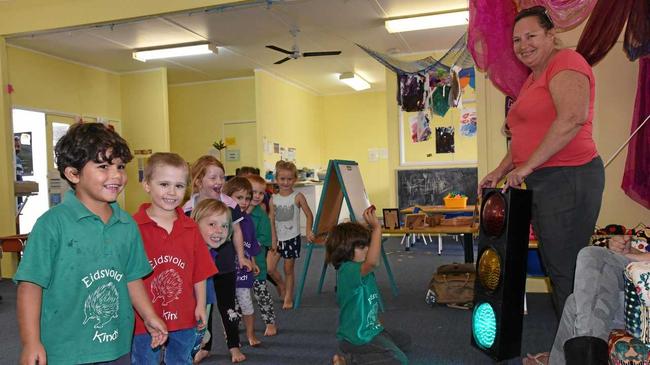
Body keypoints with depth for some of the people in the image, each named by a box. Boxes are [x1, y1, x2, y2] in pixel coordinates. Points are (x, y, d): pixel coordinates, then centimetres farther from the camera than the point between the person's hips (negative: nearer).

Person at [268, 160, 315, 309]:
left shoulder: (298, 197, -8)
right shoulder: (273, 199, -1)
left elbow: (309, 215, -5)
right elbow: (271, 220, -1)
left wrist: (309, 231, -18)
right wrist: (273, 239, -7)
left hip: (292, 238, -3)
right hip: (278, 238, 3)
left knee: (288, 269, 7)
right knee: (270, 269, -1)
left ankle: (288, 297, 26)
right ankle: (282, 286, 29)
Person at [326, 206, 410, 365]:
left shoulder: (357, 266, 4)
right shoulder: (347, 270, -29)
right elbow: (372, 262, -45)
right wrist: (377, 227, -42)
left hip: (370, 330, 11)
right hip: (357, 338, -11)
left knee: (404, 340, 26)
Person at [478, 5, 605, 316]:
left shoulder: (565, 62, -8)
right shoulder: (532, 80, 21)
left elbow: (573, 118, -24)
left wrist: (526, 167, -20)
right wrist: (500, 171, 16)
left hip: (568, 177, -10)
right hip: (543, 182, 10)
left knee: (566, 271, -4)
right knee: (556, 267, 15)